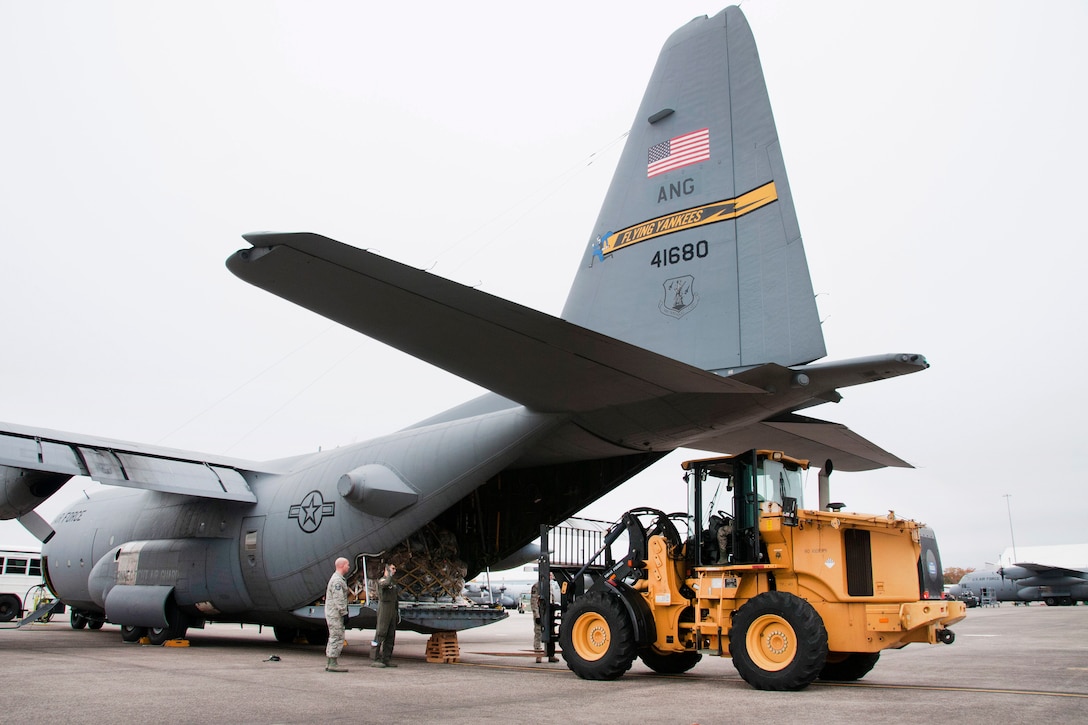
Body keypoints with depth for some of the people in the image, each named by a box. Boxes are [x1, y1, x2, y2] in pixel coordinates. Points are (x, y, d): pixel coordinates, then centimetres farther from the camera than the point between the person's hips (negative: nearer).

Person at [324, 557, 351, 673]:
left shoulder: (338, 579, 19)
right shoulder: (337, 580, -16)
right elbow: (338, 600, -21)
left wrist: (344, 613, 21)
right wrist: (344, 613, -20)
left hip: (332, 614, 11)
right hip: (335, 614, -11)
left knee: (333, 638, 13)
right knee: (337, 638, -9)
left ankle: (330, 663, 17)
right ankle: (333, 664, -8)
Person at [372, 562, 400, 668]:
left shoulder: (393, 582, 20)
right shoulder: (382, 580, -6)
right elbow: (387, 583, -32)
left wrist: (398, 612, 20)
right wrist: (389, 573, -16)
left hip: (393, 611, 8)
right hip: (384, 609, -8)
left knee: (391, 636, 6)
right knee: (380, 634, -9)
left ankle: (386, 660, 8)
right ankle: (376, 660, -9)